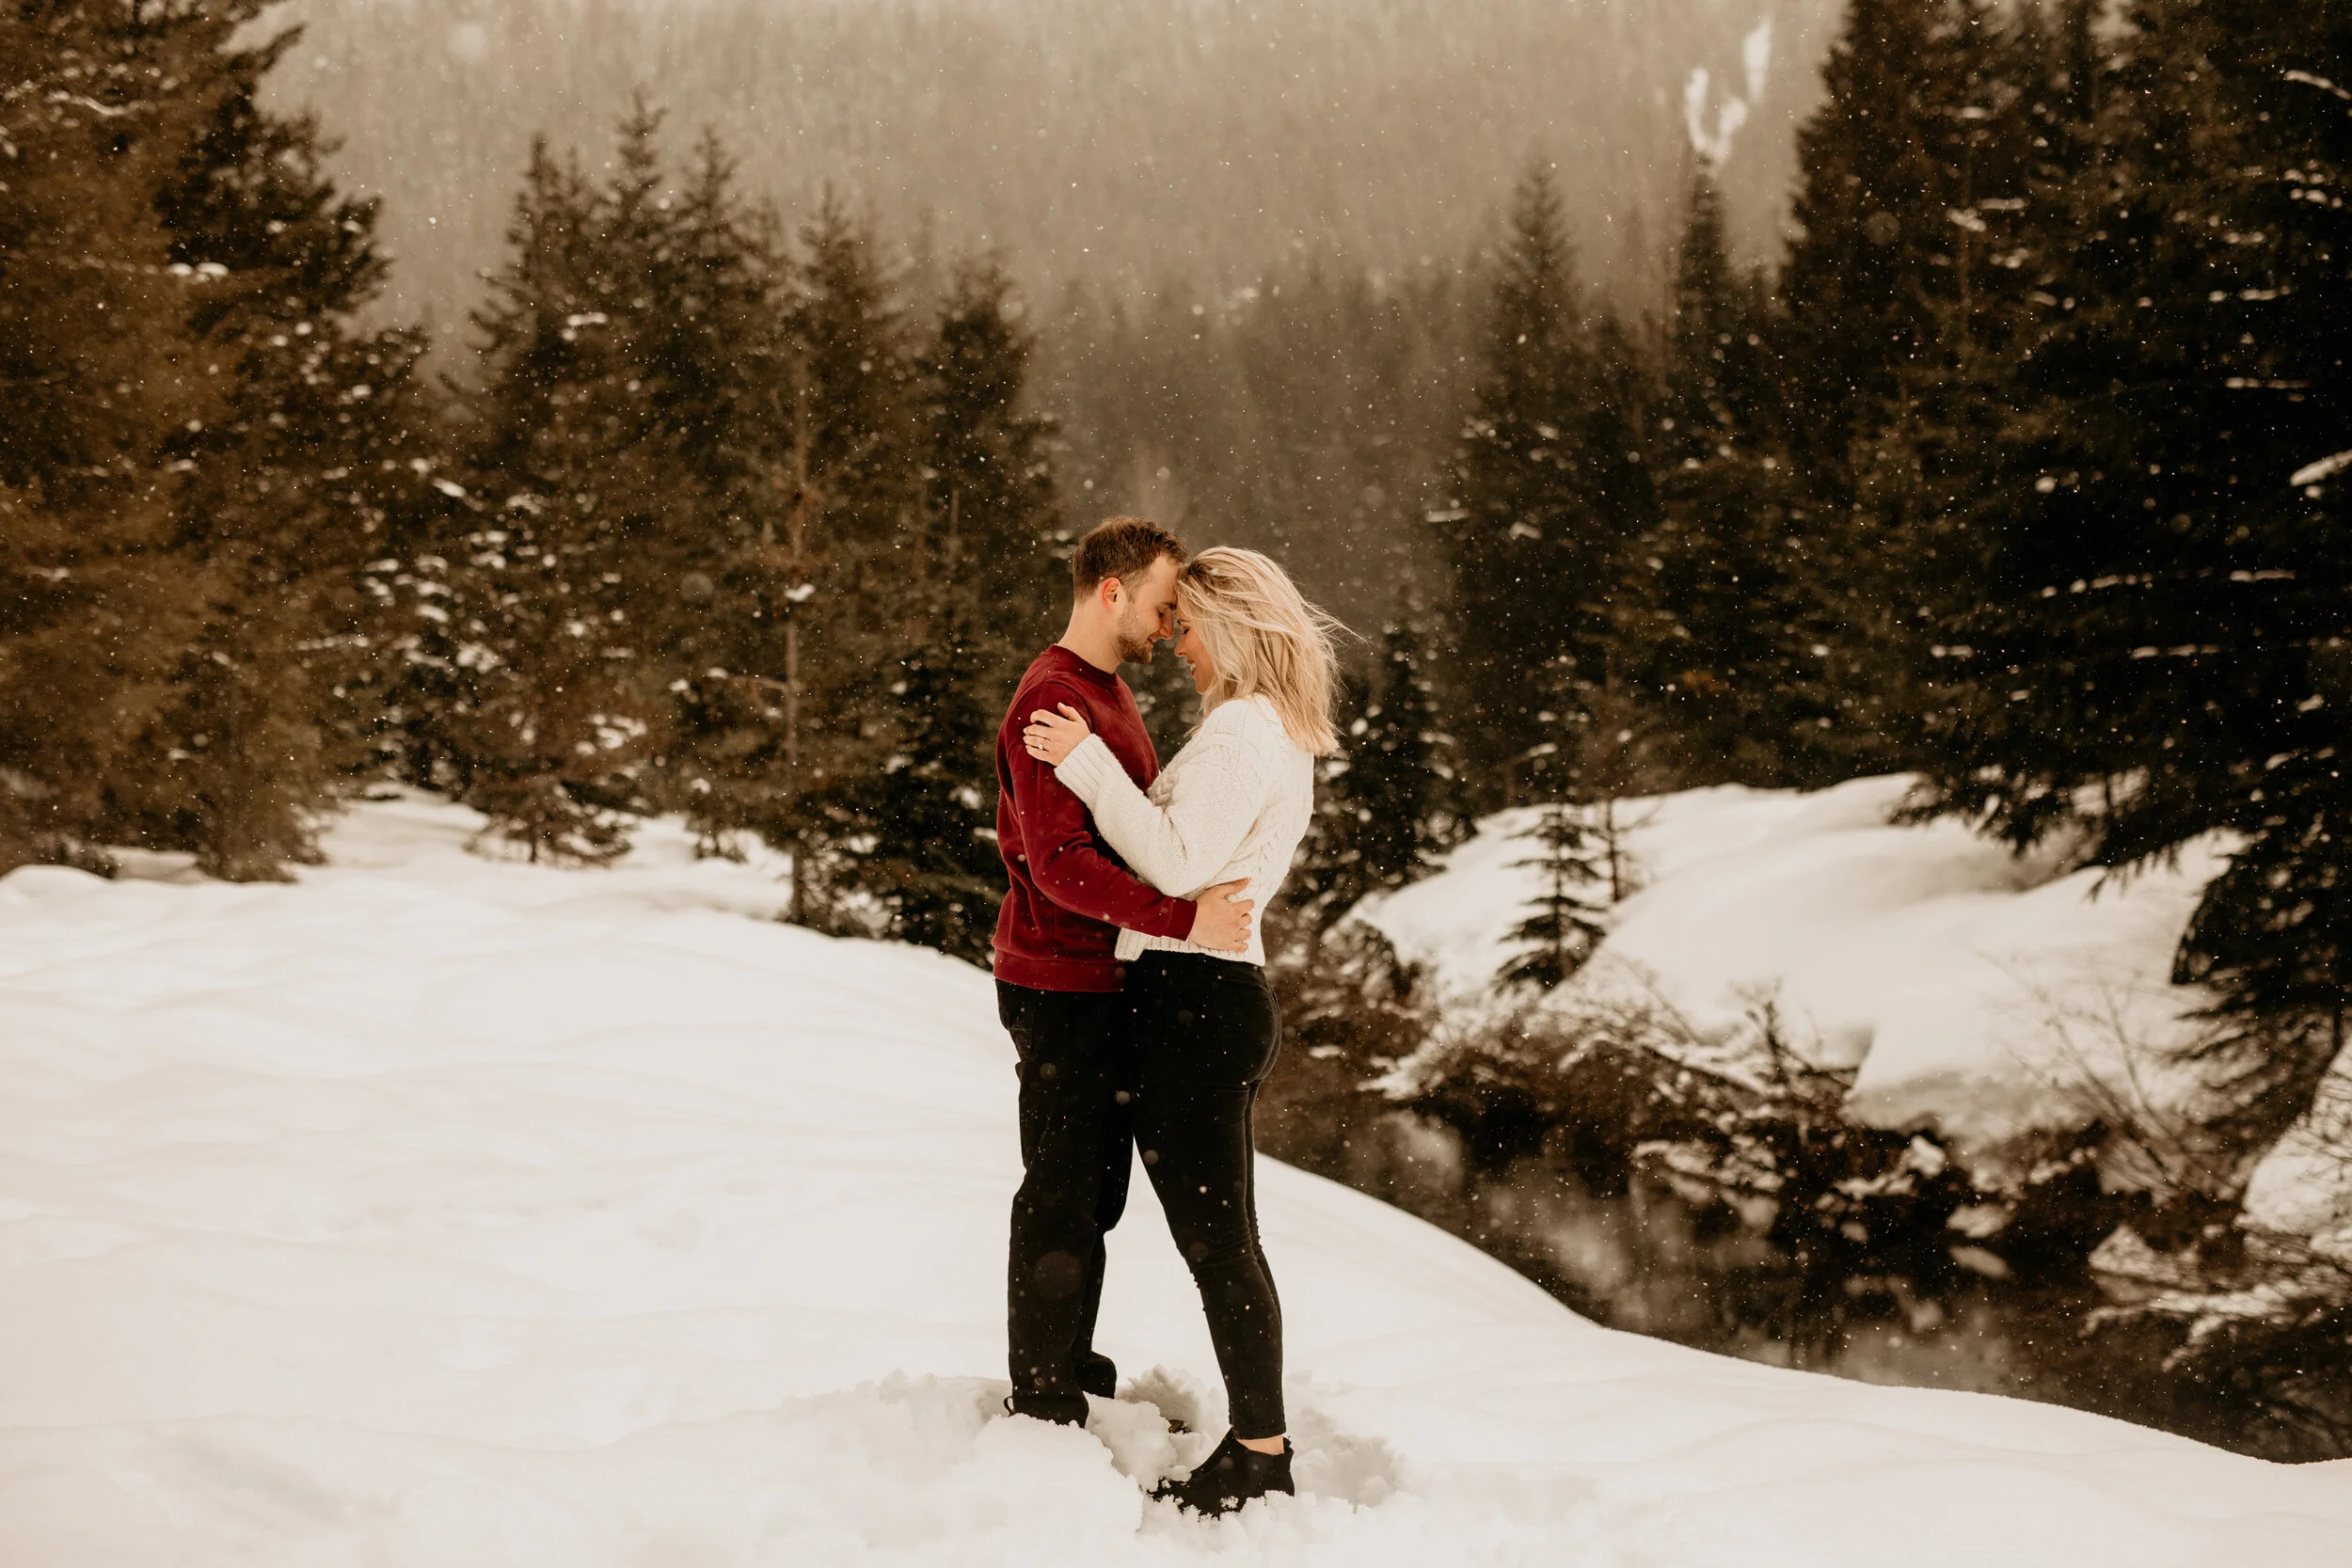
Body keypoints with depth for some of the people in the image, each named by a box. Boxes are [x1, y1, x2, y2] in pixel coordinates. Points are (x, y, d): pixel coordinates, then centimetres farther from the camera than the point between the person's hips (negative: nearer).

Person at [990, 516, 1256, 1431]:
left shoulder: (1109, 693, 16)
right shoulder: (1052, 701, -18)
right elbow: (1060, 863, -27)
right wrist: (1182, 919, -29)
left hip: (1105, 984, 10)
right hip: (1060, 987, -10)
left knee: (1095, 1192, 18)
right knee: (1060, 1198, -3)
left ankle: (1071, 1370, 30)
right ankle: (1041, 1404, 6)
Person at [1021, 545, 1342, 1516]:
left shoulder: (1240, 731, -14)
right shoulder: (1277, 736, 18)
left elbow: (1175, 861, -21)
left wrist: (1087, 761, -19)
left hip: (1193, 999, -11)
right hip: (1223, 995, 11)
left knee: (1214, 1237, -5)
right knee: (1223, 1235, 15)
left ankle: (1259, 1457, 0)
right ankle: (1256, 1445, 21)